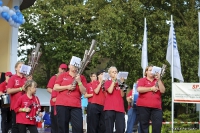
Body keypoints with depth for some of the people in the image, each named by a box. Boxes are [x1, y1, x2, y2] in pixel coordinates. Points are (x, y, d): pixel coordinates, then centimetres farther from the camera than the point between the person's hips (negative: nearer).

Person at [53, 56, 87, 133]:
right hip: (62, 104, 0)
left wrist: (79, 82, -10)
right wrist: (67, 87, -8)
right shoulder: (63, 75, 9)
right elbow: (55, 88, 3)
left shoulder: (81, 78, 9)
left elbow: (84, 92, 2)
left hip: (76, 106, 0)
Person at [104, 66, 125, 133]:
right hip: (110, 108, -3)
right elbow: (110, 91, -10)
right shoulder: (107, 82, 10)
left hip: (120, 108, 3)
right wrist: (114, 81, -2)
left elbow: (122, 95, 6)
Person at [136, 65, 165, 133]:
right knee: (144, 125, 0)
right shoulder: (142, 80, 7)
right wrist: (151, 89, -8)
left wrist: (158, 80, -5)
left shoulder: (158, 81, 17)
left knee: (158, 125, -9)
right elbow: (139, 89, -11)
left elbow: (162, 91, 2)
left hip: (156, 107, 3)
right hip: (143, 106, -3)